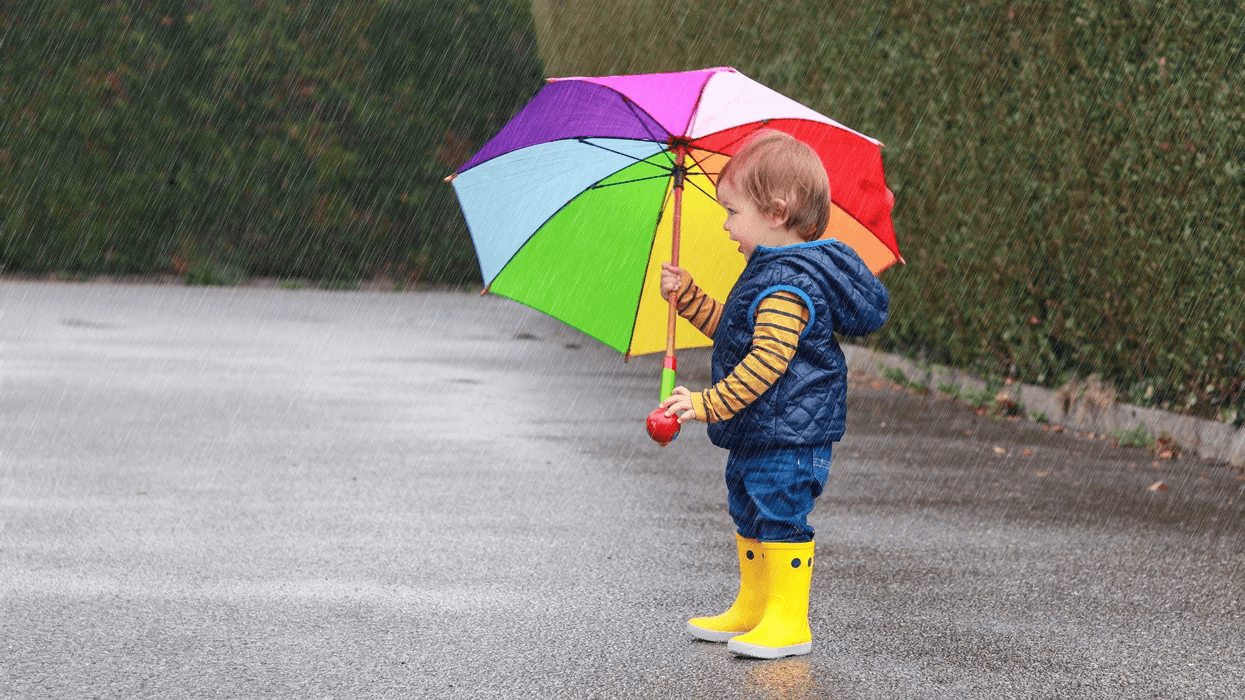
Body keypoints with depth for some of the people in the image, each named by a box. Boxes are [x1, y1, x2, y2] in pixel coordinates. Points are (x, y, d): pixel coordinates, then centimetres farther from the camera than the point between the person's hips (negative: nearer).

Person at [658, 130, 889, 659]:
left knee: (781, 516, -7)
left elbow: (766, 363, -29)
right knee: (749, 515, 20)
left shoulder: (786, 287, -23)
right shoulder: (770, 271, 12)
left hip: (789, 433, -11)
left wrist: (709, 404, -29)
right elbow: (730, 327, 27)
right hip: (757, 434, 11)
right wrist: (686, 295, 22)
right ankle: (751, 609, 32)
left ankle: (789, 621, -1)